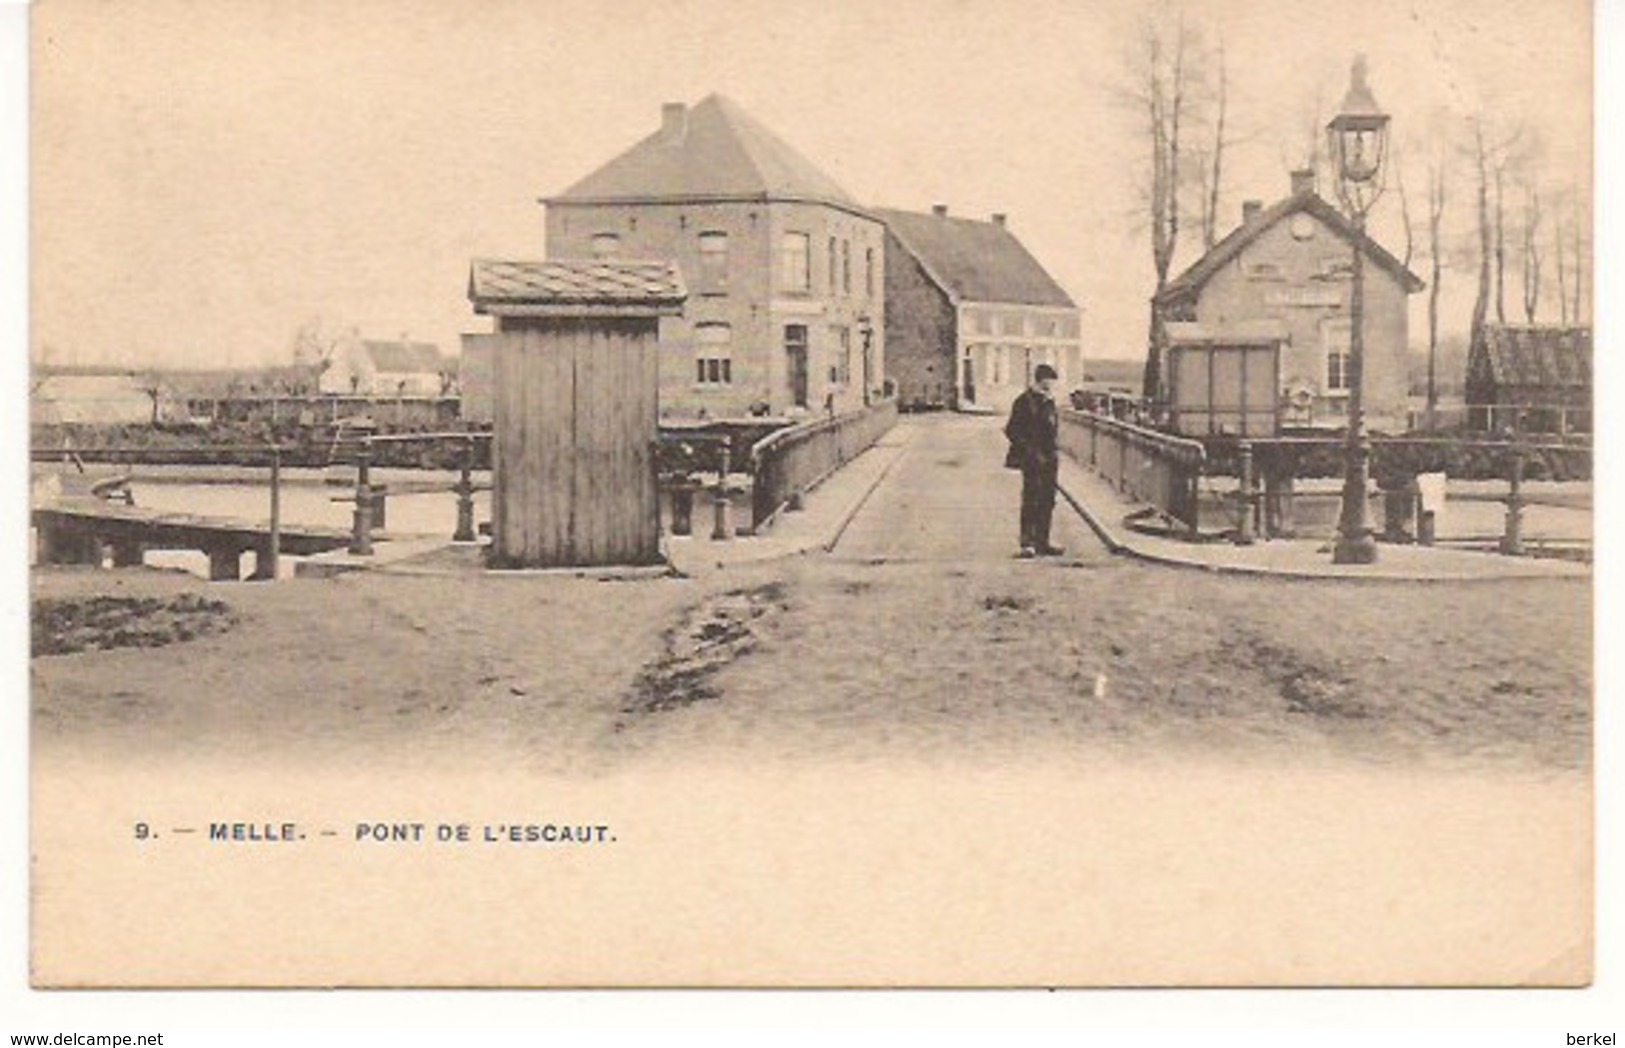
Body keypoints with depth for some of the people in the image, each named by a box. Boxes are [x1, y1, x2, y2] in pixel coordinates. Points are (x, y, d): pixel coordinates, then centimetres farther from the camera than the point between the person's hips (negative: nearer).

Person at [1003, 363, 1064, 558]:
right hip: (1031, 460, -8)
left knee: (1047, 501, 9)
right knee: (1031, 501, -8)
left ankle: (1042, 543, 15)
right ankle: (1027, 543, -6)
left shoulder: (1049, 401, 15)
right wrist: (1030, 451, -15)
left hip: (1048, 459, 8)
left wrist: (1054, 451, 12)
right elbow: (1011, 431, -11)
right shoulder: (1024, 402, -9)